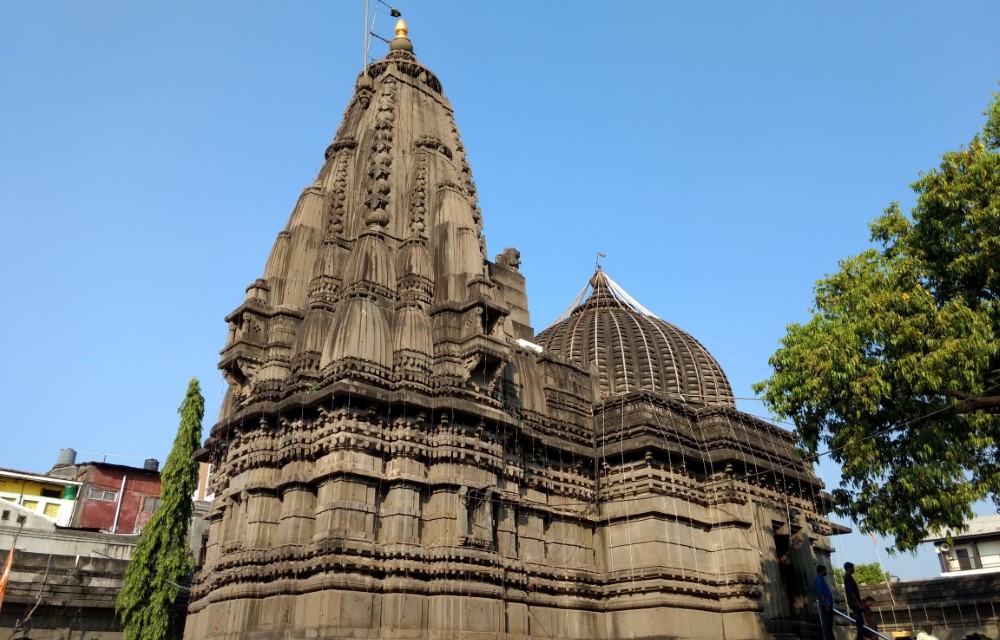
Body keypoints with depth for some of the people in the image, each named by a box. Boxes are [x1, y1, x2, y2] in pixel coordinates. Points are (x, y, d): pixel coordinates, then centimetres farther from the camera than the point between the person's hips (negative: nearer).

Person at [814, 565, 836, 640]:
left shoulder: (821, 579, 19)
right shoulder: (818, 579, -13)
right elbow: (820, 594, -19)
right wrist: (826, 605, -22)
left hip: (828, 604, 10)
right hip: (825, 605, -10)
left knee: (829, 624, 13)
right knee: (826, 624, -8)